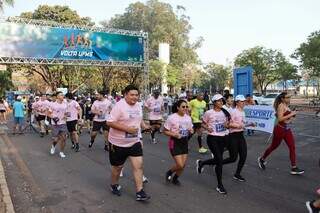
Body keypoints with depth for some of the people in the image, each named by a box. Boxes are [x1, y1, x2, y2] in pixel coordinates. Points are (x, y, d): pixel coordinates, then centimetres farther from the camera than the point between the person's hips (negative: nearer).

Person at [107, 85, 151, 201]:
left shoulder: (138, 105, 4)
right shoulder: (119, 106, -19)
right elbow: (110, 122, -24)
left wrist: (144, 126, 1)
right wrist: (127, 128, -28)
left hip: (134, 142, 5)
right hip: (118, 143, -5)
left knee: (139, 165, -2)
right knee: (118, 166, 13)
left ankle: (139, 192, 6)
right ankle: (114, 185, 40)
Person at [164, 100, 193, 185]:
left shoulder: (188, 118, 3)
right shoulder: (172, 118, -15)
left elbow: (190, 129, 15)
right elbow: (165, 131, -10)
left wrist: (191, 131, -9)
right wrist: (174, 135, -26)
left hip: (185, 142, 6)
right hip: (175, 142, -6)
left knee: (183, 165, 9)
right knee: (180, 165, -9)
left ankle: (175, 178, 36)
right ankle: (169, 172, 23)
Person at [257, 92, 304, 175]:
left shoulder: (286, 106, 9)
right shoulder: (281, 106, -17)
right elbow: (280, 119, -25)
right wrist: (291, 114, -23)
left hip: (287, 129, 8)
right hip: (280, 129, -8)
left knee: (292, 147, 1)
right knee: (273, 146, 8)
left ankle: (294, 168, 5)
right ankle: (261, 159, 29)